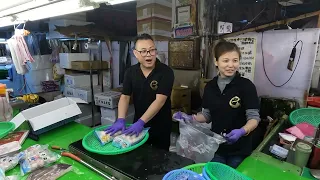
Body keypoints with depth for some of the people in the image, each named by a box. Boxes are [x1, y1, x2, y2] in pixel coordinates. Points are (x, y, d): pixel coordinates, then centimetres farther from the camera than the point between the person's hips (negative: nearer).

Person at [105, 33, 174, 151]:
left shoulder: (166, 72, -18)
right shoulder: (130, 72, -3)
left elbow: (160, 100, -25)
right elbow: (125, 97, -6)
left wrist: (140, 122, -32)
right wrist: (120, 120, -22)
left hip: (160, 126, -3)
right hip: (138, 124, 4)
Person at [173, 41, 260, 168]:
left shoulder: (246, 86, -14)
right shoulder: (210, 87, -2)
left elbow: (254, 117, -14)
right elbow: (207, 115, 4)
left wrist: (242, 131, -32)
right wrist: (190, 118, -12)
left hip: (239, 148, -3)